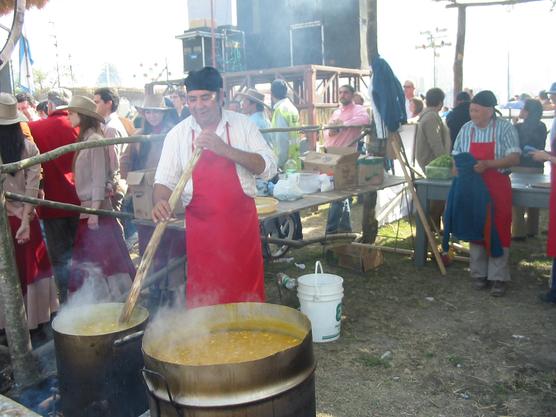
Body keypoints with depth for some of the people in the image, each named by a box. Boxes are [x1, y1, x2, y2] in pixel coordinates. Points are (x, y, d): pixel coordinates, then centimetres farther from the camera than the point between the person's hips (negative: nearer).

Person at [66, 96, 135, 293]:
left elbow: (99, 178, -16)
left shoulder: (94, 140, -12)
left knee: (107, 256, -2)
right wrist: (89, 209, 9)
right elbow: (85, 177, 11)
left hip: (96, 207, -9)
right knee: (86, 259, 13)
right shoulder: (84, 139, 13)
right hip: (86, 207, 9)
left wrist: (94, 210, -19)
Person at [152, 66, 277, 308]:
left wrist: (225, 149, -21)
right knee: (203, 299, 6)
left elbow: (268, 168, -9)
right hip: (201, 229, 0)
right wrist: (160, 202, -19)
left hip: (241, 224, 0)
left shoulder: (242, 125, -1)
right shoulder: (178, 134, 1)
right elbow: (165, 180, 3)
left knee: (247, 296, 7)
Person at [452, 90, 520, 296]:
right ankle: (479, 274, 20)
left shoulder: (505, 128, -6)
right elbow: (456, 157, 11)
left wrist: (487, 164, -23)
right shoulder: (467, 129, 5)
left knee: (499, 231, -1)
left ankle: (498, 278, 7)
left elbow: (514, 158, -12)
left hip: (498, 188, -4)